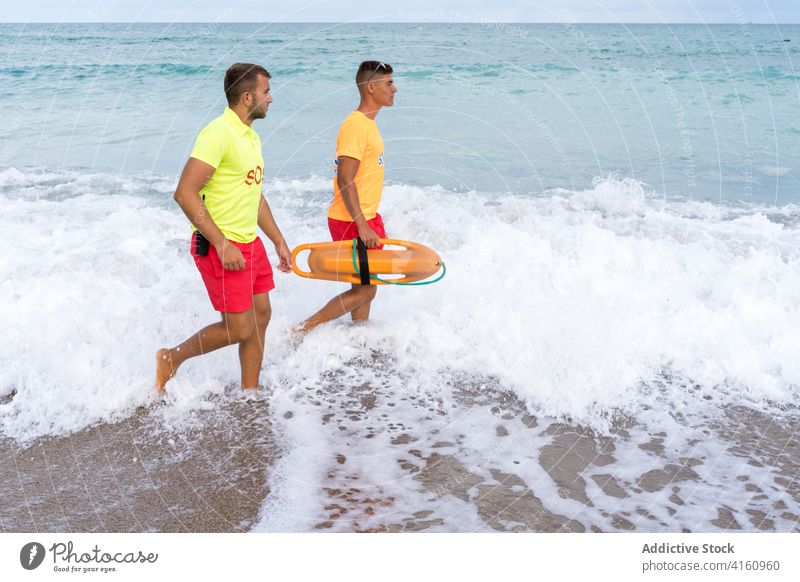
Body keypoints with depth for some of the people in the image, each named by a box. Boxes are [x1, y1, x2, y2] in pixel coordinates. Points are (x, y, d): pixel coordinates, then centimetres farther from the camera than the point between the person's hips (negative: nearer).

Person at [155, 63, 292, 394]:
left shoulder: (251, 137, 13)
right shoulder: (218, 134, -18)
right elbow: (184, 193, -23)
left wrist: (279, 241, 19)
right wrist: (222, 245, -23)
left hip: (250, 243, 9)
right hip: (221, 247, -9)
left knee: (260, 316, 12)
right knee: (239, 329, -5)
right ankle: (172, 359, 17)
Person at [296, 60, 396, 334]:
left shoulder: (368, 124, 14)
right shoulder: (355, 125, -18)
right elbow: (345, 180, -23)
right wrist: (362, 226, -26)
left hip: (364, 219, 10)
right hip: (351, 222, -10)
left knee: (365, 286, 15)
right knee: (365, 290, -5)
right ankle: (303, 330, 2)